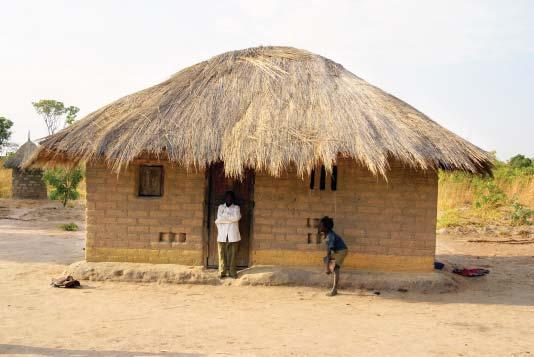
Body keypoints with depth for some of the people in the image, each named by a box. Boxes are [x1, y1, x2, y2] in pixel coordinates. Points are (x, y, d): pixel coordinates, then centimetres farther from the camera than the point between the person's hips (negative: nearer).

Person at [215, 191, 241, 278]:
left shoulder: (236, 207, 9)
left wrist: (225, 216, -4)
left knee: (232, 255, 0)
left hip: (233, 235, -1)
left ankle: (232, 272, 5)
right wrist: (231, 218, -9)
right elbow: (219, 219, -2)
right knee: (222, 254, -1)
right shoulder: (220, 207, 13)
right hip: (222, 235, 1)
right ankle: (222, 272, 3)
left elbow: (236, 217, -10)